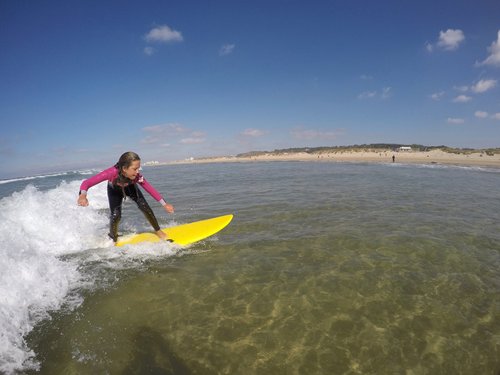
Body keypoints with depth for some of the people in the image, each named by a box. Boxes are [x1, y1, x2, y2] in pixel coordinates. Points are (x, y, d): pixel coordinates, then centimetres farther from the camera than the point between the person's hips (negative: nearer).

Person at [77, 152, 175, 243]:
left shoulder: (137, 177, -38)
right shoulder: (112, 173, -45)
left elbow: (150, 188, -24)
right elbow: (86, 183, -45)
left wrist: (164, 204, -25)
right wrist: (83, 195, -66)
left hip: (130, 187, 1)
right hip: (114, 190, -1)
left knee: (144, 206, -14)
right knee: (115, 215, -14)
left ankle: (158, 232, 5)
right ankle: (113, 239, 16)